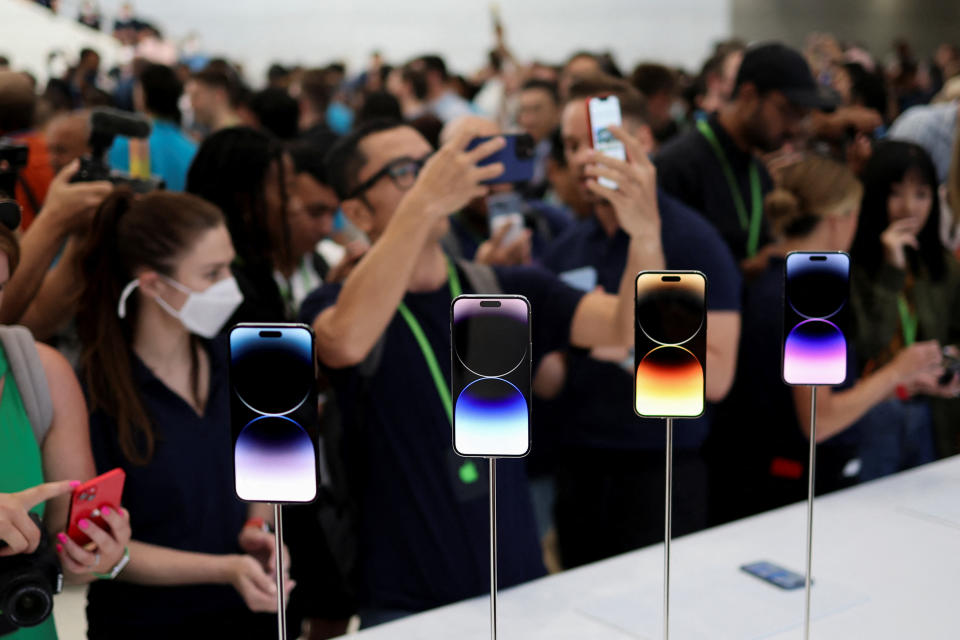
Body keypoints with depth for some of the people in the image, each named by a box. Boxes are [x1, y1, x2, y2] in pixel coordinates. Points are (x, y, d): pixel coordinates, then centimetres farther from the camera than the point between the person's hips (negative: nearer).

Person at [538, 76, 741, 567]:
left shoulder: (692, 240, -8)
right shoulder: (563, 252, 6)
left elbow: (715, 377, -14)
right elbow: (554, 382, 8)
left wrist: (632, 346, -25)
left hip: (660, 471, -4)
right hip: (577, 469, 5)